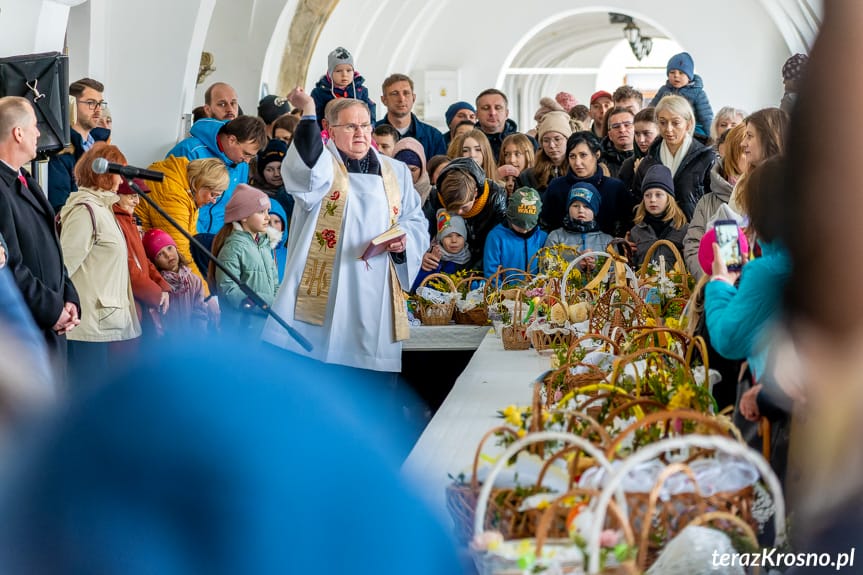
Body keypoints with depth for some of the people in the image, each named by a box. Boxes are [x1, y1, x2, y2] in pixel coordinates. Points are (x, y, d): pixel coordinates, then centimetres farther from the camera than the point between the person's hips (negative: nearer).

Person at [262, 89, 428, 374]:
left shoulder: (396, 172, 18)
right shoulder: (320, 161, 4)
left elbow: (416, 221, 18)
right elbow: (308, 166, -21)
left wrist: (405, 239, -4)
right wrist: (308, 111, -19)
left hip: (375, 298, 4)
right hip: (322, 293, -4)